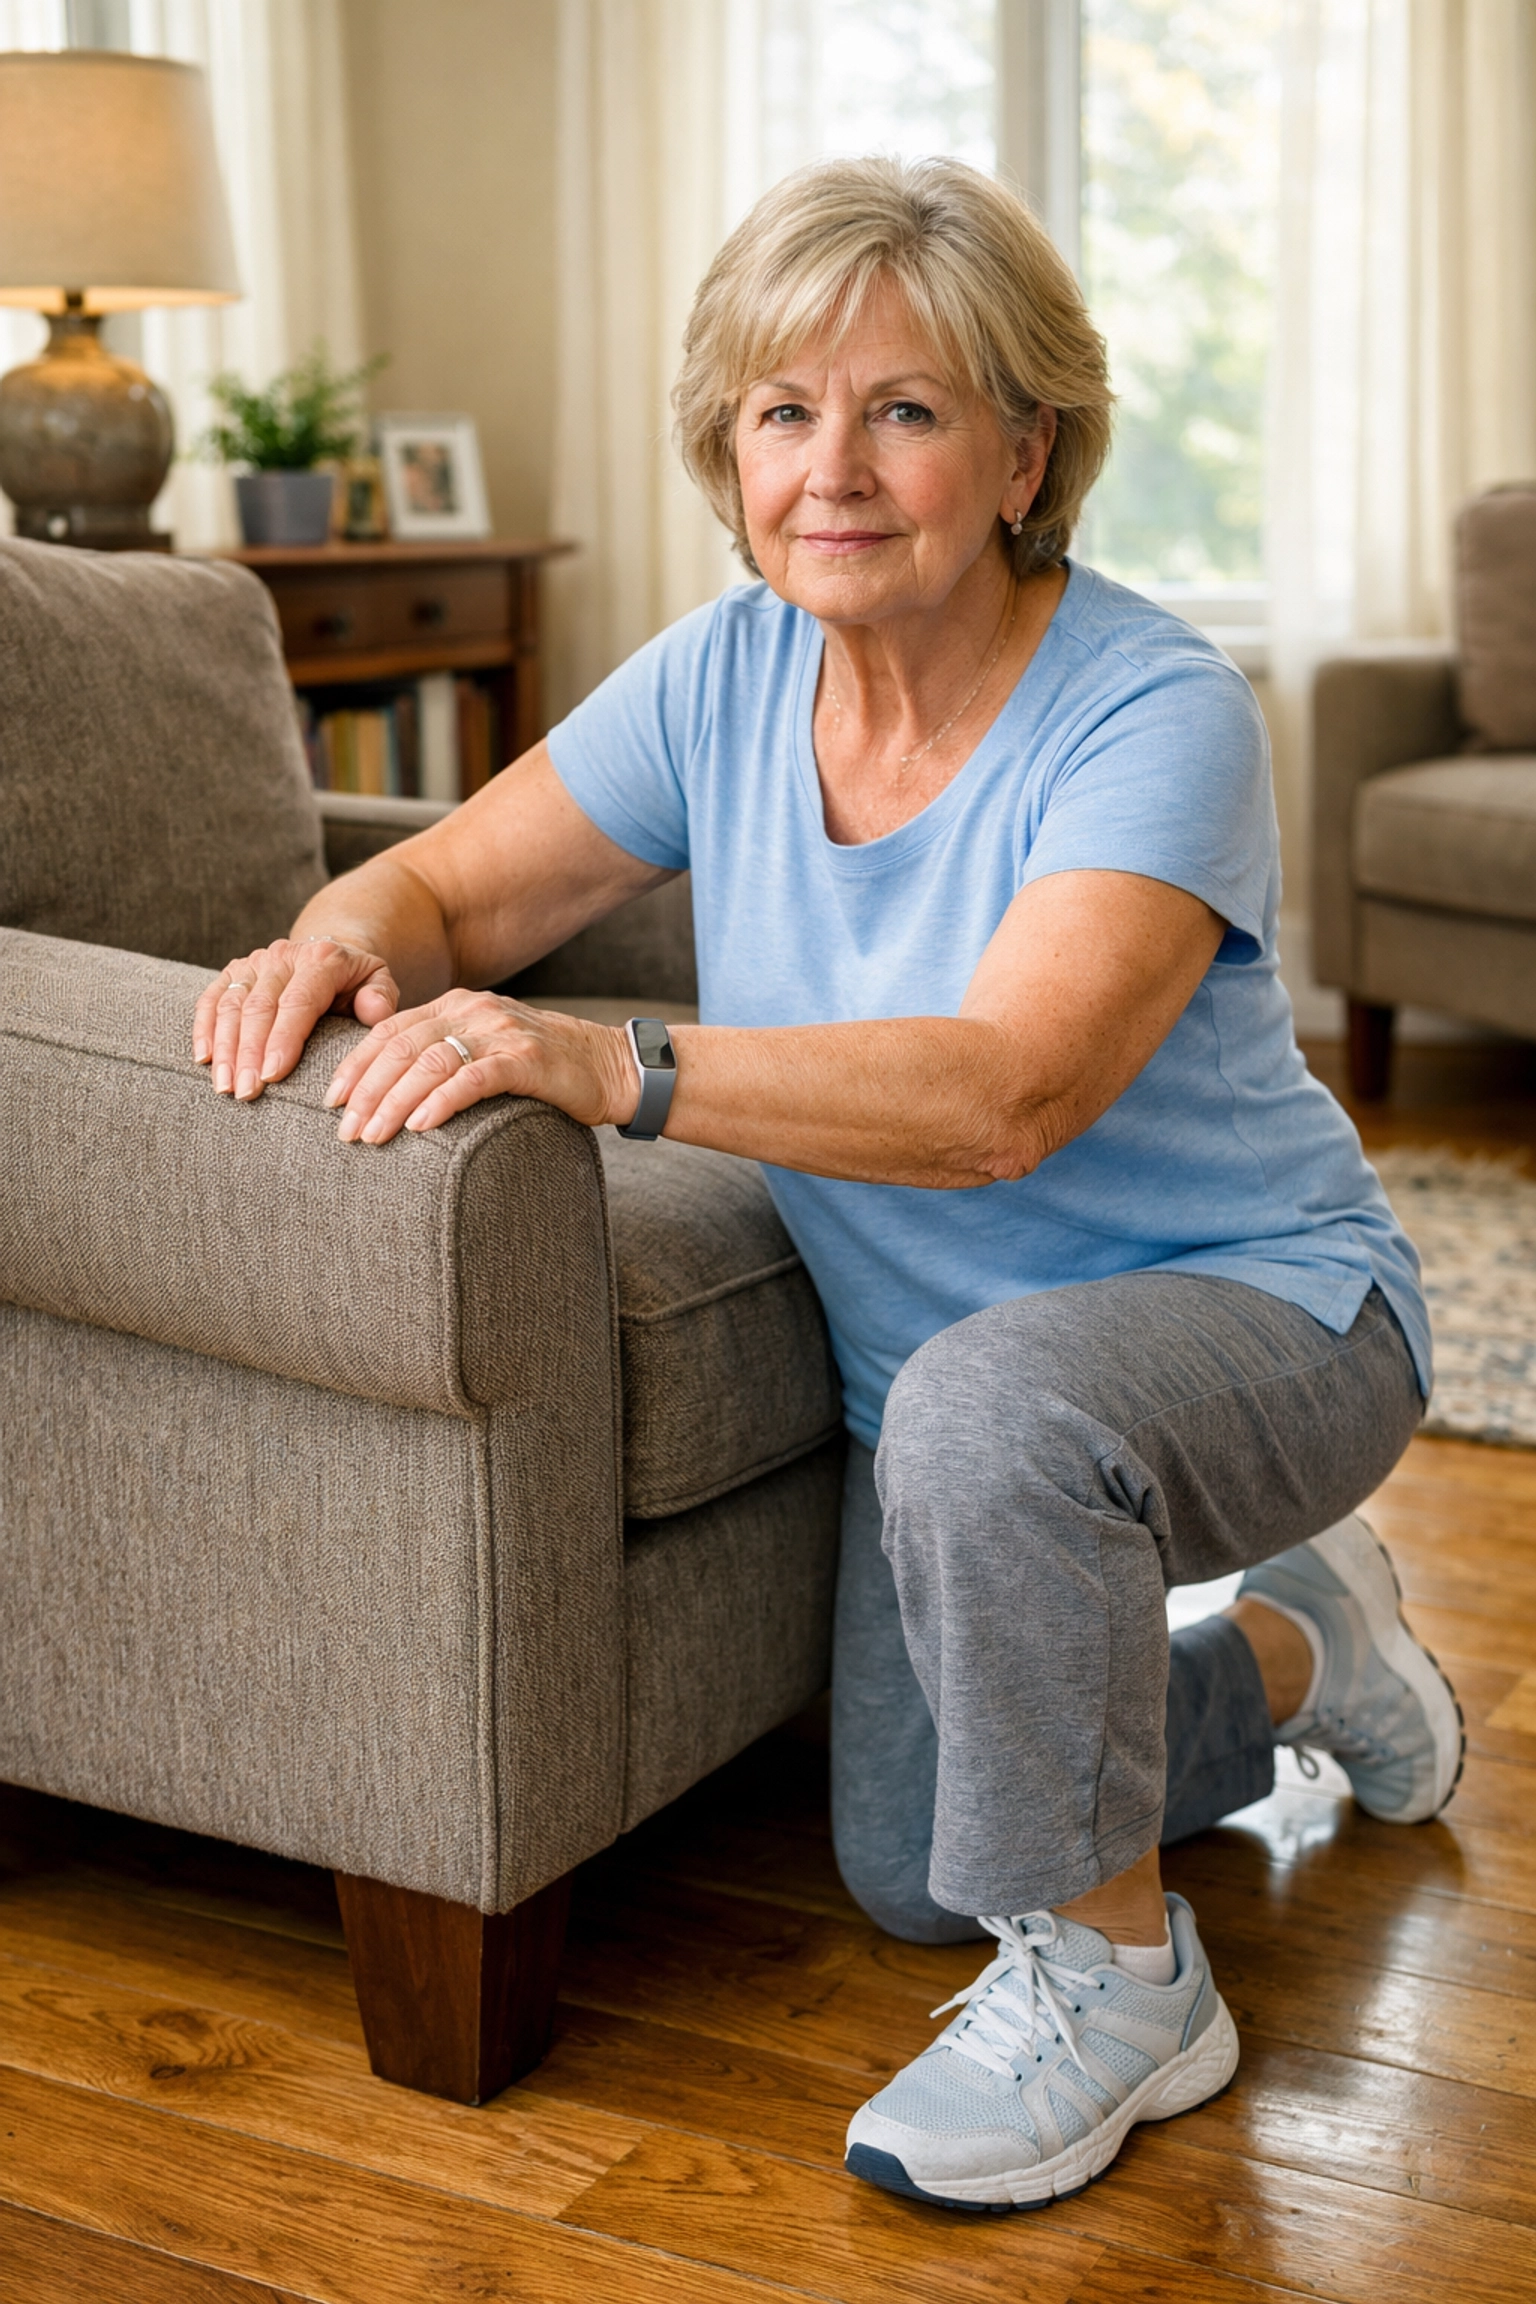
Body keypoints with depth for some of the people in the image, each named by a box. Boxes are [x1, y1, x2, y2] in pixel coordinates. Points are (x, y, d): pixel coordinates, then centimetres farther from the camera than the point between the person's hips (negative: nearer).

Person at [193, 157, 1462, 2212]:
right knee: (909, 1873, 11)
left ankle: (1119, 1980, -15)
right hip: (948, 1368, 7)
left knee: (982, 1408, -40)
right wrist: (343, 941, -26)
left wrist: (609, 1066, -49)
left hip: (1262, 1312, -6)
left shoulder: (1155, 715, -26)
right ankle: (1297, 1649, 37)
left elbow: (1003, 1097, -40)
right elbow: (452, 885, -2)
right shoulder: (732, 677, -7)